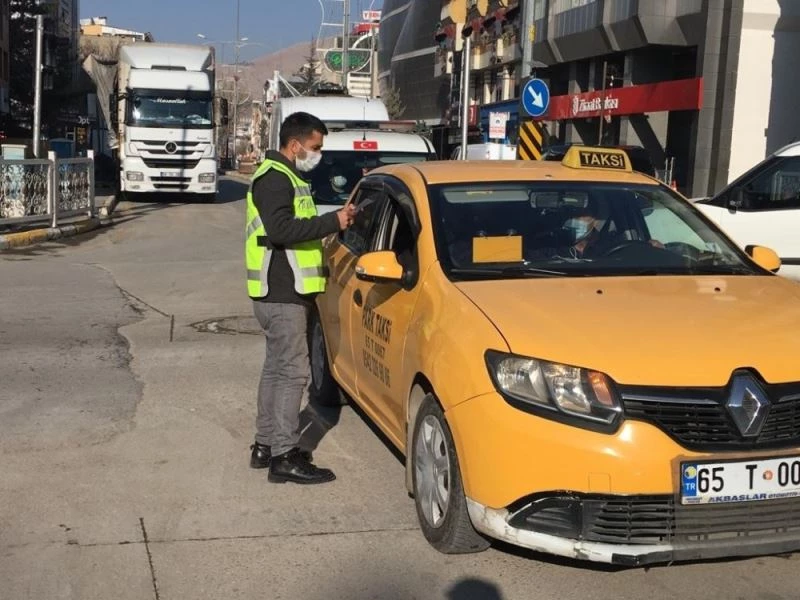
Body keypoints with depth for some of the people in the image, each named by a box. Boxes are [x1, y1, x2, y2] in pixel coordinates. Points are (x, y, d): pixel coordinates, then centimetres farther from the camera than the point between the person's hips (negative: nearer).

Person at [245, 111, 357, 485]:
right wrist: (332, 222, -21)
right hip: (281, 292, -11)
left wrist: (334, 221, 8)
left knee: (276, 367, 15)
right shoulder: (274, 177, -13)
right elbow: (280, 230, -25)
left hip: (282, 291, 11)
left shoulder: (285, 177, 20)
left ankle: (266, 445, 23)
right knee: (292, 371, -10)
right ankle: (285, 457, -7)